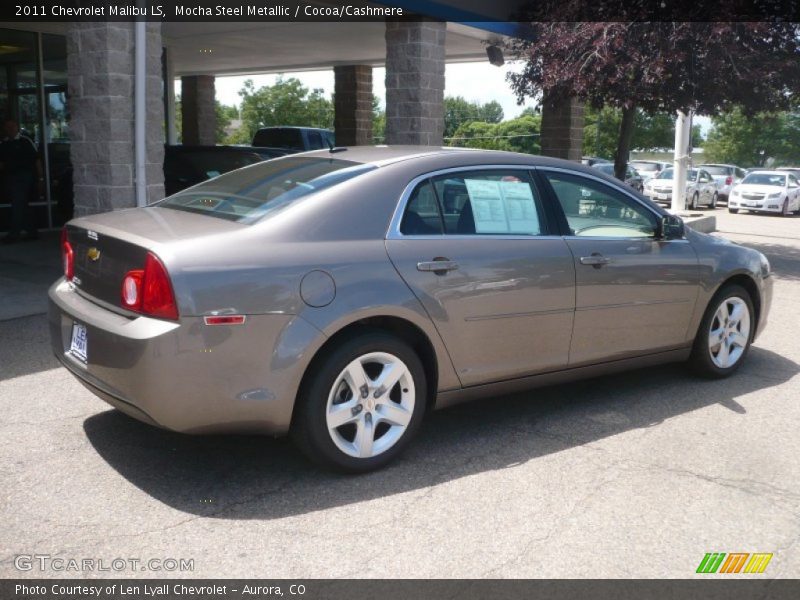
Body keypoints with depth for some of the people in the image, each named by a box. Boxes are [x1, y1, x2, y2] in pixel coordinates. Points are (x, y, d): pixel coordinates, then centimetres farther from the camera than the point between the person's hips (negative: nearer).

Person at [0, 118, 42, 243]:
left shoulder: (25, 141, -3)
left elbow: (36, 160, -2)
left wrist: (40, 178, -5)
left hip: (24, 176, -6)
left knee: (18, 204, -12)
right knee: (22, 205, 9)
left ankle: (14, 233, -11)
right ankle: (32, 231, 16)